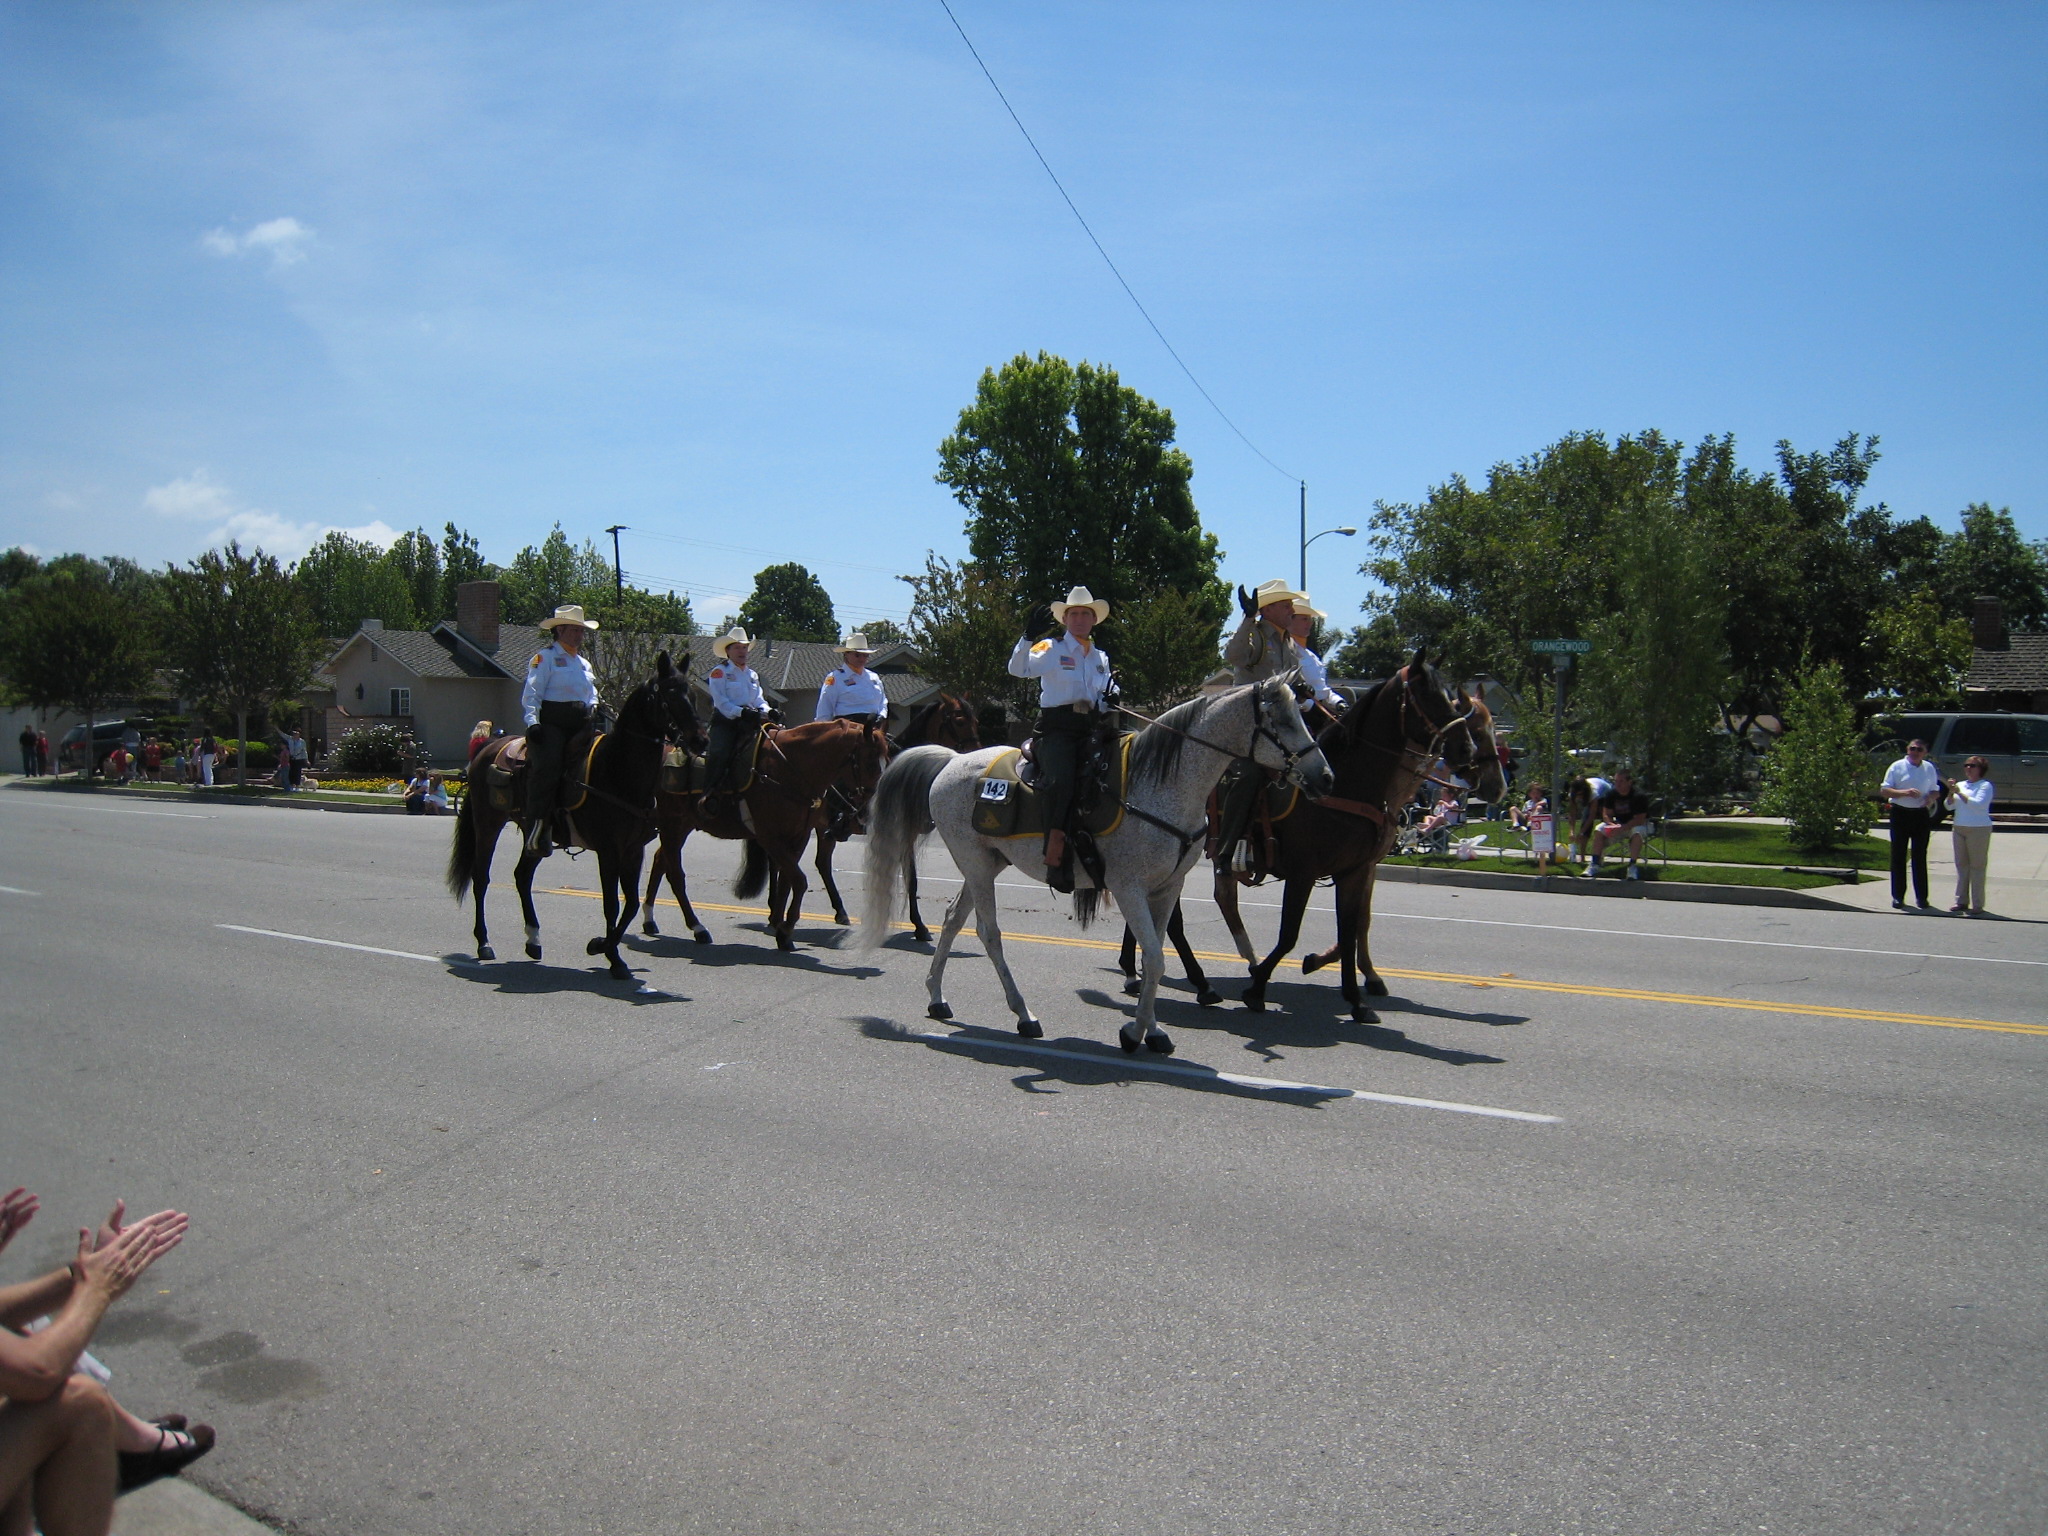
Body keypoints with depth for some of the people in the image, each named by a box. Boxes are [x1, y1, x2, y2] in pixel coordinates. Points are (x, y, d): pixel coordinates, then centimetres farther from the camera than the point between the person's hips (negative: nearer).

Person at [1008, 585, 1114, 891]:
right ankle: (1054, 857, -29)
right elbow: (1018, 669, -10)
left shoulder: (1101, 658, 21)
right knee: (1062, 779, -32)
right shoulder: (1050, 650, 5)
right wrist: (1029, 636, -24)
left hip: (1090, 730, 6)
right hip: (1055, 728, -6)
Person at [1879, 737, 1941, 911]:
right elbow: (1884, 790, -6)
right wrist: (1905, 793, -22)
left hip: (1921, 815, 3)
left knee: (1920, 856, 7)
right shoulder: (1897, 767, -2)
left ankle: (1922, 897, 13)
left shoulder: (1929, 768, 9)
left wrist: (1931, 798, -5)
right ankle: (1898, 897, 7)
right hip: (1901, 814, -3)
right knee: (1898, 856, 1)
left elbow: (1935, 790, 18)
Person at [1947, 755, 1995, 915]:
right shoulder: (1961, 785, 13)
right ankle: (1962, 901, 14)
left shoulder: (1985, 786, -4)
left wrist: (1960, 793, -17)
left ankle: (1977, 904, -2)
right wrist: (1951, 793, -6)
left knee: (1977, 866, -4)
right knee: (1961, 864, 8)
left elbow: (1979, 804, -18)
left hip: (1979, 829, -6)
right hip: (1958, 828, 6)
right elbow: (1950, 806, 10)